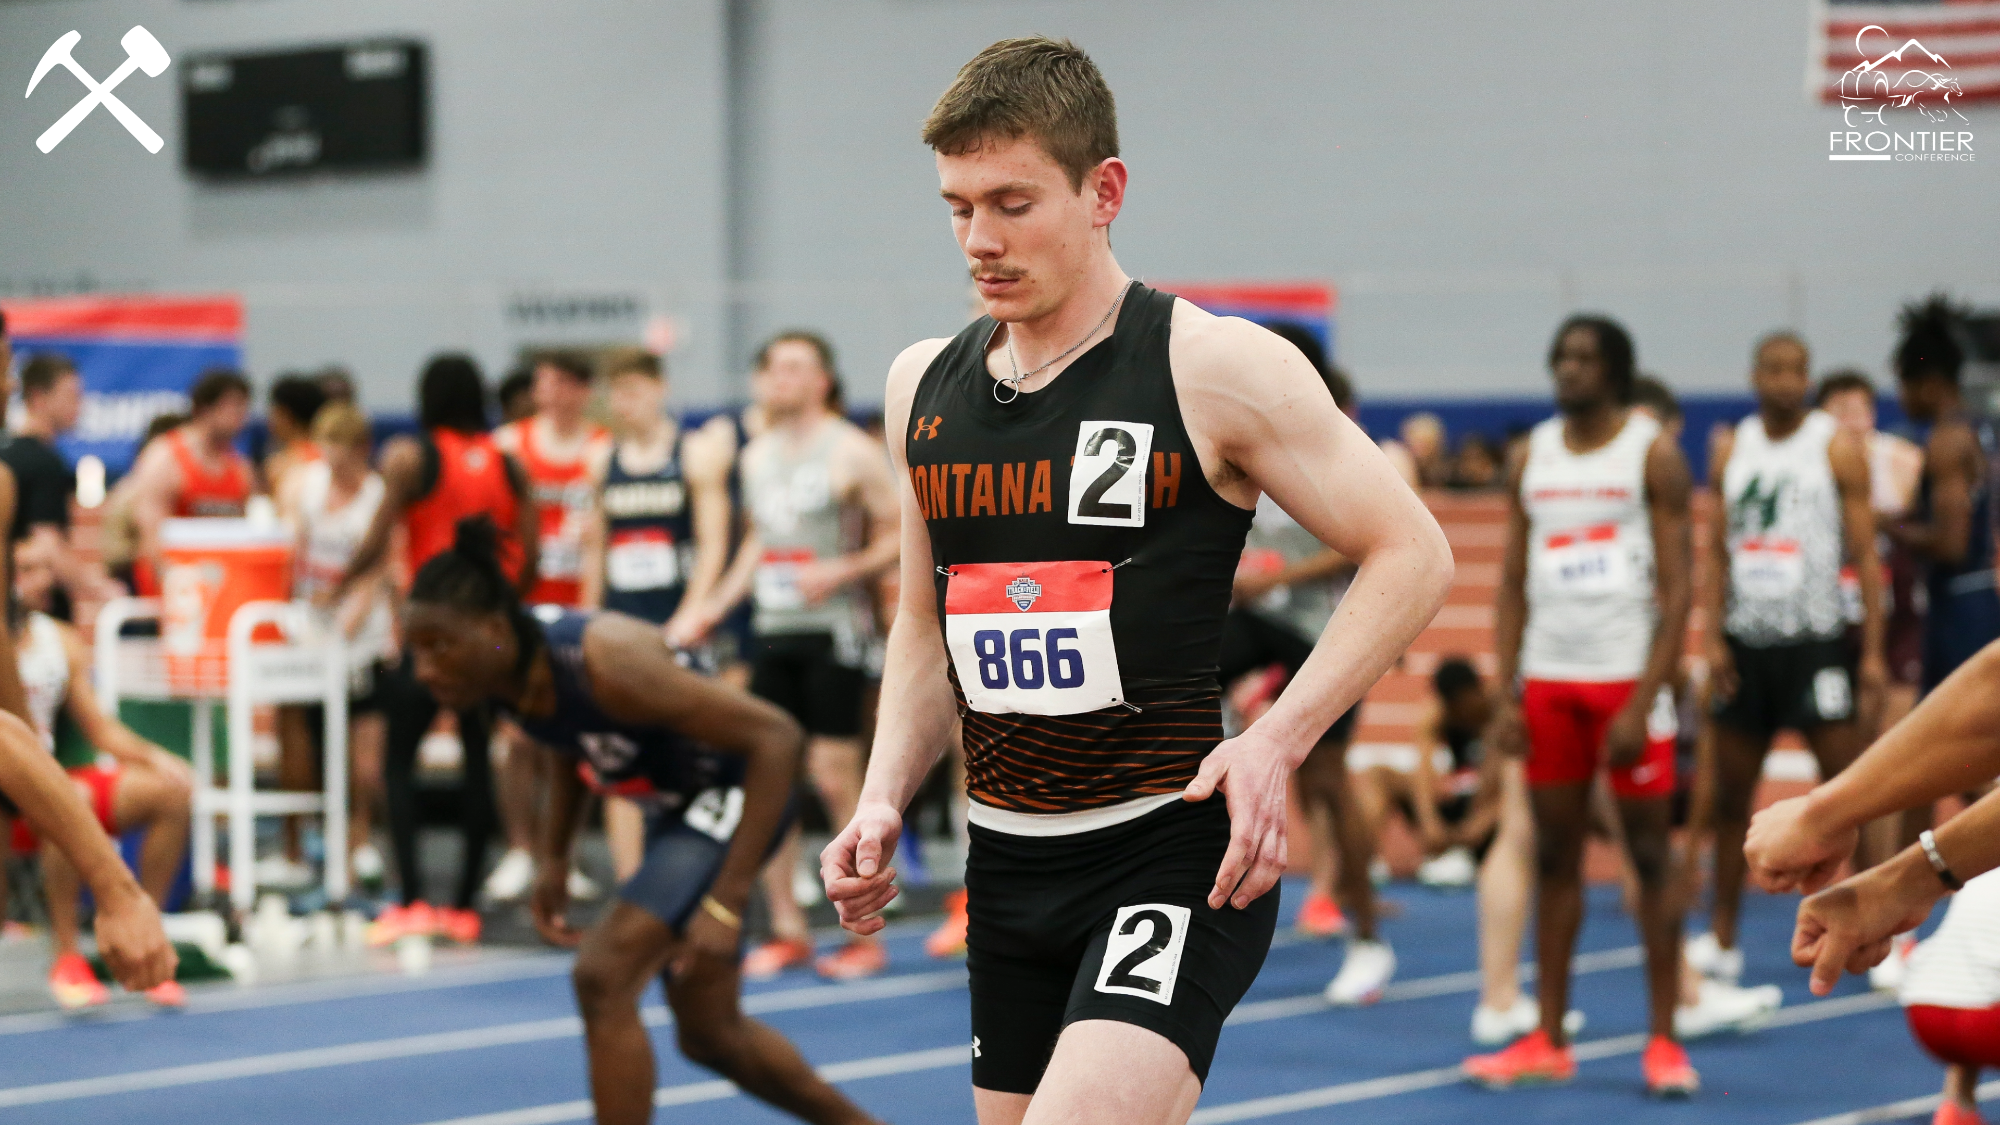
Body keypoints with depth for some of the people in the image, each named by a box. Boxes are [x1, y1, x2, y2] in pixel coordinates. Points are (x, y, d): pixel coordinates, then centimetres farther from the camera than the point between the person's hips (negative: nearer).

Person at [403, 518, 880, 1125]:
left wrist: (726, 905, -36)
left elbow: (776, 736, -33)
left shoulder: (605, 662, -35)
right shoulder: (507, 666, -13)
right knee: (709, 1034, 18)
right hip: (673, 807, 9)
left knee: (604, 978, -22)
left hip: (733, 797, -9)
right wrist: (553, 859, 3)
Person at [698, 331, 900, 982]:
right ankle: (786, 929, 12)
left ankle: (864, 935, -1)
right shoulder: (757, 455, 15)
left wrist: (841, 571, -19)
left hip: (831, 629, -6)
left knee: (834, 777, -8)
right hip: (772, 630, 6)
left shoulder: (851, 452, -6)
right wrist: (716, 609, 17)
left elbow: (899, 537, -7)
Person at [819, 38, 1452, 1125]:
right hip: (1007, 861, 7)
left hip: (1178, 848, -7)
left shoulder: (1213, 366, -8)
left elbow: (1411, 554, -7)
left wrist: (1276, 741, -18)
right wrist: (884, 799, 6)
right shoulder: (924, 385, 10)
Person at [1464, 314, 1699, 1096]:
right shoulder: (1533, 458, 10)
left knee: (1650, 857, -2)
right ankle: (1548, 1043, 11)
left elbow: (1677, 590, -7)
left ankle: (1663, 1041, 2)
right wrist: (1504, 695, 1)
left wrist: (1644, 702, -15)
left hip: (1628, 676, -4)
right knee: (1554, 857, 6)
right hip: (1549, 679, 4)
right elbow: (1513, 584, 11)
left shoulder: (1652, 454, -3)